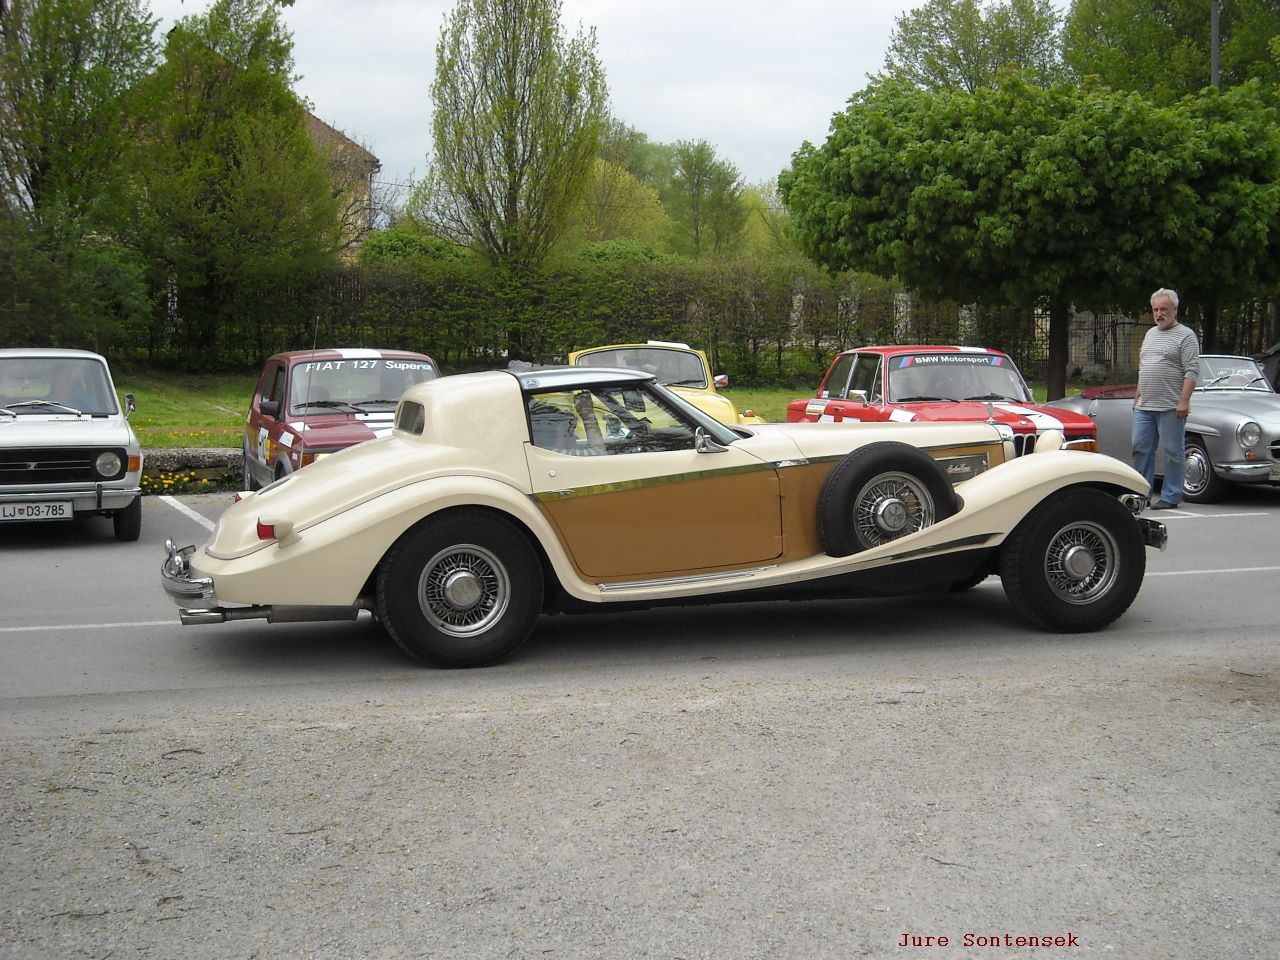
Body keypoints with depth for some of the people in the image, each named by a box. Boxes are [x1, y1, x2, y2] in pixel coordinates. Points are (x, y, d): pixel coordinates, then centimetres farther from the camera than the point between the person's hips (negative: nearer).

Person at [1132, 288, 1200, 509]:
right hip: (1144, 407, 7)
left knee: (1173, 452, -1)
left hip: (1171, 408, -7)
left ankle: (1171, 497, 3)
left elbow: (1192, 371, -12)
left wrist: (1184, 401, -19)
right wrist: (1138, 395, 19)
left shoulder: (1185, 335, -4)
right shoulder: (1150, 334, 18)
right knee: (1141, 449, 8)